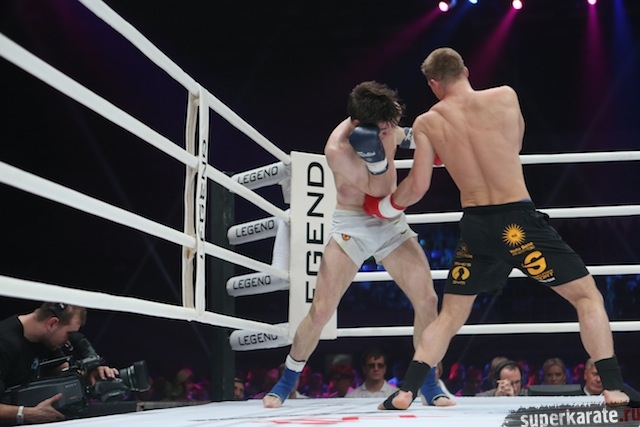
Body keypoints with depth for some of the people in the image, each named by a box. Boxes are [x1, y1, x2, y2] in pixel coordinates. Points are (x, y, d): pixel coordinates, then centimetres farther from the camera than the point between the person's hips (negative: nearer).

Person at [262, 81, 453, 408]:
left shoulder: (387, 125, -6)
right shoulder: (337, 149, -26)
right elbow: (379, 191, -25)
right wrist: (374, 156, -39)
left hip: (392, 223, 5)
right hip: (351, 226, -5)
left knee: (427, 299, -7)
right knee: (320, 311, -8)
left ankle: (429, 384, 9)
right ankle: (286, 382, 14)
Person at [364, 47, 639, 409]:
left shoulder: (427, 123, 3)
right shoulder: (506, 97, 2)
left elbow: (417, 188, 2)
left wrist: (388, 204, 23)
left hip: (475, 226, 3)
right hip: (518, 220, -2)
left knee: (450, 315, 18)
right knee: (588, 296, 8)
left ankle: (406, 393, 15)